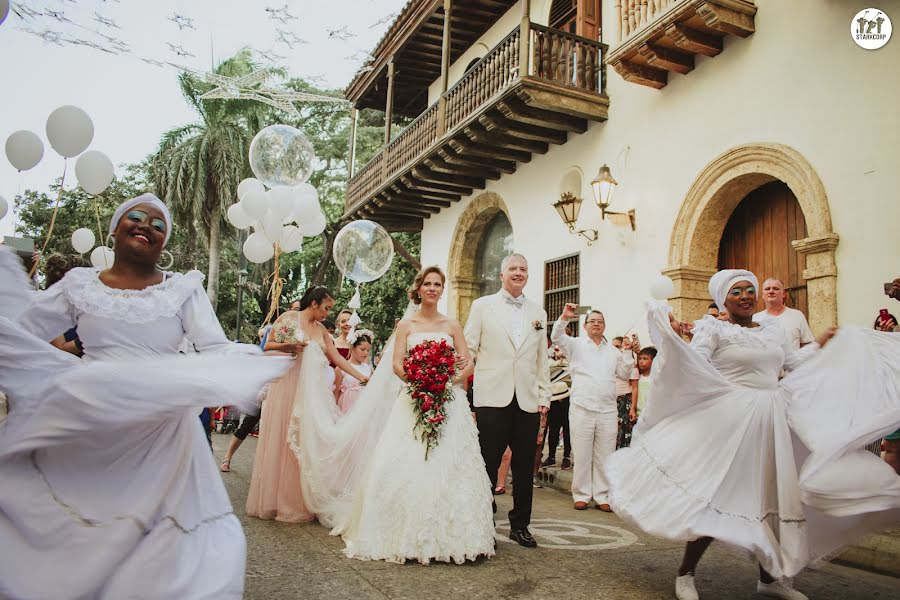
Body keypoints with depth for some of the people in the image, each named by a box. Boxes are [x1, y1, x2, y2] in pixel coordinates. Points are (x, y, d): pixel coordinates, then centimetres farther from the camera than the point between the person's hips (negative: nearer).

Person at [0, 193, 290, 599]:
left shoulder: (184, 288, 0)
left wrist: (263, 353, -26)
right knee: (69, 535, 13)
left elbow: (217, 349, -8)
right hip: (82, 433, 2)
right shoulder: (79, 284, 7)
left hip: (161, 433, -1)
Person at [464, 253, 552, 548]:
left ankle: (520, 525, 23)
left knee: (524, 466, 9)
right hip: (493, 397, -3)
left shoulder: (538, 313, 15)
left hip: (528, 400, 3)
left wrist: (544, 396, 10)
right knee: (488, 463, 2)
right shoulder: (482, 306, 6)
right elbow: (469, 349, 3)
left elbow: (542, 358, 15)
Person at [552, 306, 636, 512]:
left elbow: (624, 373, 17)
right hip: (582, 408, -3)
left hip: (608, 410, 3)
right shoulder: (576, 344, 8)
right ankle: (581, 495, 12)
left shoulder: (613, 351, 19)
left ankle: (602, 497, 15)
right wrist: (564, 317, -22)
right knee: (582, 455, 1)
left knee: (605, 455, 6)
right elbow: (557, 337, -7)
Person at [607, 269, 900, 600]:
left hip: (774, 423, 7)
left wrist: (822, 343, 32)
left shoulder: (772, 330, 14)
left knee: (777, 496, 11)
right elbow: (695, 362, -18)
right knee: (720, 498, -6)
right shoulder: (713, 329, -5)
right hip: (732, 421, -7)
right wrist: (674, 337, -32)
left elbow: (794, 363, 27)